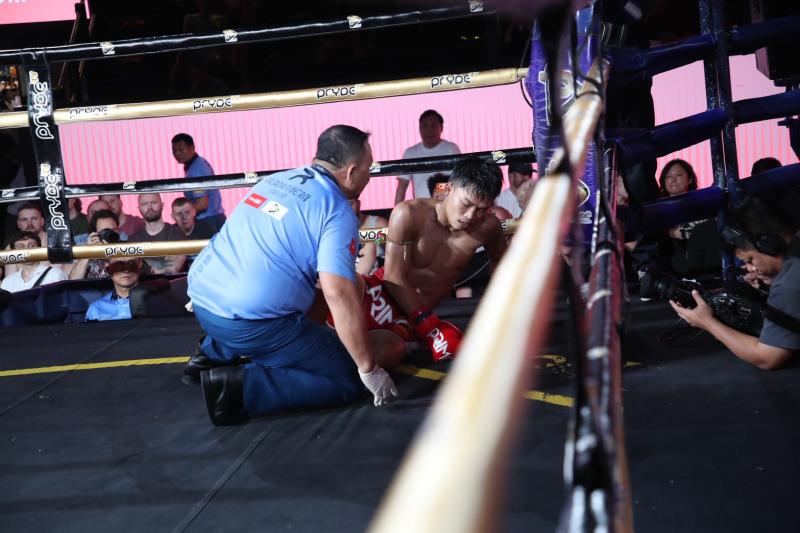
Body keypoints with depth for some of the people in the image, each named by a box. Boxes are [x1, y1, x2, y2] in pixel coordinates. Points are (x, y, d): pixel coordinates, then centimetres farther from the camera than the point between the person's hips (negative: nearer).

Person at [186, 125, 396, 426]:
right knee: (345, 381, 2)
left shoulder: (276, 180, 14)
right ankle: (238, 385, -12)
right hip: (252, 322, -8)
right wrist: (369, 369, -11)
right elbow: (338, 294, -20)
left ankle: (213, 355, 25)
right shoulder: (338, 211, -8)